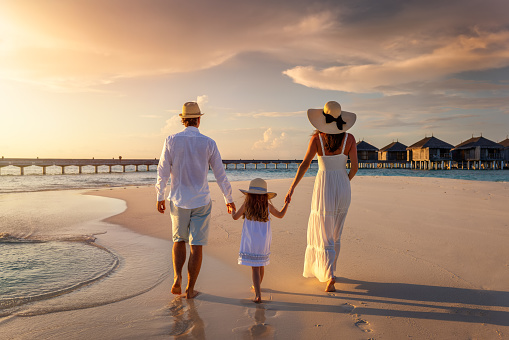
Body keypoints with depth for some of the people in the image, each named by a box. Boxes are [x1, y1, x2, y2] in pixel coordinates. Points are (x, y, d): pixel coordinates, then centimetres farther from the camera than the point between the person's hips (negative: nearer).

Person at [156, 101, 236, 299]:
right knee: (196, 246, 8)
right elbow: (220, 175, -2)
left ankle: (177, 277, 3)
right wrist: (229, 200, 8)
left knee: (179, 240, 21)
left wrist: (160, 198, 8)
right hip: (201, 201, -1)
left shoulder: (171, 141, -4)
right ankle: (190, 289, 14)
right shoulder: (208, 143, -5)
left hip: (178, 201, 1)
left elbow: (163, 172, -3)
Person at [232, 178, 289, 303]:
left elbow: (235, 217, 1)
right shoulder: (267, 206, 0)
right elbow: (280, 215, 13)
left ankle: (258, 294, -10)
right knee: (261, 265, 20)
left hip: (250, 242, -3)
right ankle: (257, 287, 42)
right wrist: (287, 203, 28)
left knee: (255, 267, -1)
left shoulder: (246, 205, -6)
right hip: (264, 242, 3)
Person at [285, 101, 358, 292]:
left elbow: (305, 164, -15)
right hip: (342, 187, 3)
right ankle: (328, 270, 32)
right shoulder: (349, 138, -3)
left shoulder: (317, 138, -9)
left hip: (324, 188, -3)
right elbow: (354, 167, -1)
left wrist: (292, 188, -15)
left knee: (324, 235, 4)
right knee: (335, 233, 20)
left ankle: (329, 276, -10)